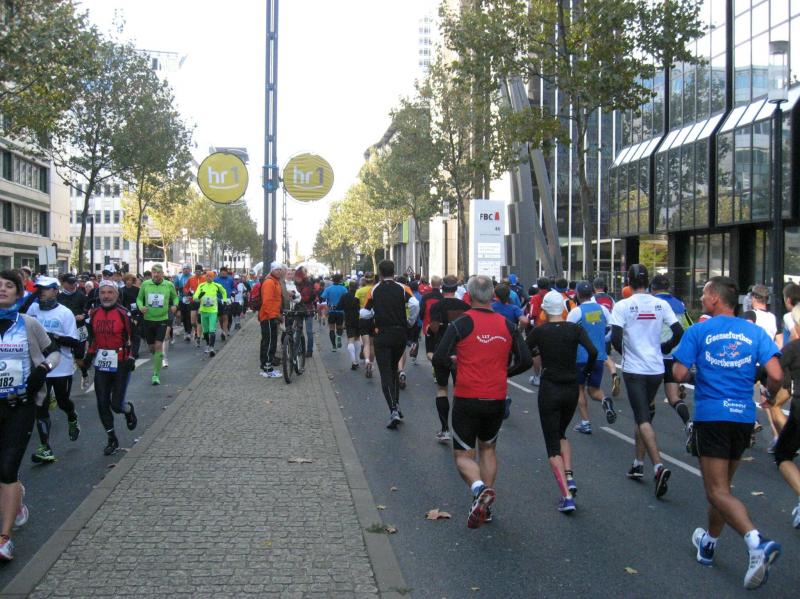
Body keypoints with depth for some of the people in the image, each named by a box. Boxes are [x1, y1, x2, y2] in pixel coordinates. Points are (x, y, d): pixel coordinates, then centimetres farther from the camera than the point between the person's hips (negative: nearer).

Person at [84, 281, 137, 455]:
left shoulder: (124, 314, -9)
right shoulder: (94, 314, 6)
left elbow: (133, 337, -4)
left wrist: (131, 358, -12)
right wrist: (89, 356, 13)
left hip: (121, 364, -5)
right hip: (101, 364, 5)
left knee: (117, 404, -7)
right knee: (103, 404, 4)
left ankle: (129, 410, 31)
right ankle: (112, 440, 17)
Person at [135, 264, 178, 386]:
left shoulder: (169, 285, -3)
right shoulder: (145, 284, -2)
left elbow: (175, 297, 13)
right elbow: (139, 298, 9)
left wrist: (175, 305, -7)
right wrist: (141, 307, -12)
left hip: (162, 319, -2)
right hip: (148, 319, 2)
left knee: (158, 346, -11)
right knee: (152, 347, 11)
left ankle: (156, 374, -4)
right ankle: (159, 360, 46)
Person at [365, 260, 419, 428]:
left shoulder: (374, 291, 0)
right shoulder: (402, 289, -1)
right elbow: (414, 305, -17)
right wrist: (410, 322, -3)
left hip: (382, 335, -2)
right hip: (400, 334, 2)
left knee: (386, 373, -4)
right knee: (394, 369, 21)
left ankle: (393, 411, -18)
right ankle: (396, 406, 21)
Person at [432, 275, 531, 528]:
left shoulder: (461, 324, -11)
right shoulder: (507, 325, 0)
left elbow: (439, 361, -15)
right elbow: (525, 361, 2)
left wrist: (453, 361, 7)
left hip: (466, 399, -3)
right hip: (497, 400, 4)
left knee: (463, 455, 6)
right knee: (488, 449, 22)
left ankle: (479, 488, -24)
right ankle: (485, 506, 19)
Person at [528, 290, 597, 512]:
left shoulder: (539, 331, -6)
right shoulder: (576, 329, -3)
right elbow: (592, 351, -15)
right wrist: (586, 372, 1)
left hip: (549, 389, -3)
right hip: (572, 389, 3)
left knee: (552, 444, 2)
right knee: (561, 434, 26)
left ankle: (566, 496, -11)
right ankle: (569, 478, 8)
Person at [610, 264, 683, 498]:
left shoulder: (623, 306, -9)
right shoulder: (661, 305, 2)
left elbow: (615, 338, -15)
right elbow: (679, 332, -2)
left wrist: (624, 351, 5)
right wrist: (663, 348, 15)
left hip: (634, 369, -4)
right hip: (656, 369, 4)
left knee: (643, 420, -6)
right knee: (644, 415, 19)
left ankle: (659, 466, -23)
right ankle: (638, 464, 25)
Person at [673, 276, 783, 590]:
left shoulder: (698, 332, -3)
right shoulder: (755, 333, 4)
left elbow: (679, 374, -8)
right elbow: (776, 375, -6)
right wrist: (771, 394, 16)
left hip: (711, 416, -5)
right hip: (744, 416, 5)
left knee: (718, 491, -5)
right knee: (722, 485, 21)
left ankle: (757, 542, -29)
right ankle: (709, 543, 36)